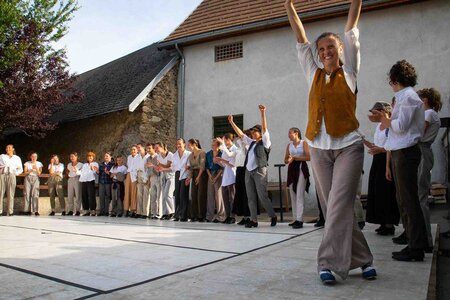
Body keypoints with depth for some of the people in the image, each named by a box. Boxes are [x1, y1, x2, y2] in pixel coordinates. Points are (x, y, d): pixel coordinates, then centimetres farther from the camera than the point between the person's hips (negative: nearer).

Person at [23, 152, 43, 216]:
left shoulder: (39, 164, 10)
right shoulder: (27, 163, 8)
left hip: (35, 179, 0)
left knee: (35, 194, -10)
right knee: (27, 194, -6)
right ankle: (28, 210, -3)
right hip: (28, 178, 1)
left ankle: (36, 210, -12)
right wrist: (30, 170, -11)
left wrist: (36, 168, -11)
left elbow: (39, 174, 4)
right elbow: (25, 173, 5)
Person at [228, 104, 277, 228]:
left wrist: (263, 113, -21)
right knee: (251, 197, 5)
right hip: (248, 171, 7)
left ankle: (273, 216, 12)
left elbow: (264, 128, -12)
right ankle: (254, 220, 9)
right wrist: (231, 122, 19)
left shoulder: (265, 142, 0)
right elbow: (240, 134, 21)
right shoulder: (251, 143, 18)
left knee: (262, 197, -6)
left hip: (259, 171, -7)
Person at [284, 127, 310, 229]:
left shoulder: (304, 143, 0)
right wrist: (289, 160, -8)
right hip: (292, 169, 6)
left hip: (301, 168, -6)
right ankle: (295, 219, 11)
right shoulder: (289, 145, 14)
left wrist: (295, 157, -13)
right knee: (293, 195, 5)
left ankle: (299, 220, -12)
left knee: (299, 195, -11)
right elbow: (285, 159, 15)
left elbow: (308, 157, -10)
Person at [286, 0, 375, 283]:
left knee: (339, 205, -12)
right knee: (333, 207, 5)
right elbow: (301, 38, 12)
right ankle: (363, 258, 19)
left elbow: (352, 28, 5)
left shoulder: (349, 72, 7)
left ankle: (329, 262, -6)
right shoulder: (314, 74, 14)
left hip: (348, 146, -3)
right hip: (319, 148, 4)